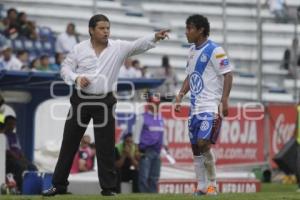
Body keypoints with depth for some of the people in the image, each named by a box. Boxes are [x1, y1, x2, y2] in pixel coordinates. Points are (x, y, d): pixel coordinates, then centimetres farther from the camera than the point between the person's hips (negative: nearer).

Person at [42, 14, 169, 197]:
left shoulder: (118, 48, -2)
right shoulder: (79, 49, 0)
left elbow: (139, 45, -15)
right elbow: (65, 68, 6)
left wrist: (155, 37, -31)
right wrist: (76, 78, -14)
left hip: (105, 101, -1)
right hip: (81, 99, 1)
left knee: (106, 147, 0)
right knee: (69, 144, 7)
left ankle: (108, 187, 7)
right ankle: (59, 185, 16)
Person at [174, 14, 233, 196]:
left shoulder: (214, 50, -10)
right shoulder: (193, 51, 14)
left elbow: (228, 75, -13)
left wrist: (224, 100, -21)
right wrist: (180, 96, 12)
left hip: (211, 107, -8)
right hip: (195, 108, 8)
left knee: (204, 143, -18)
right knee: (196, 147, 8)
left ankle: (212, 184, -5)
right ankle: (202, 187, 16)